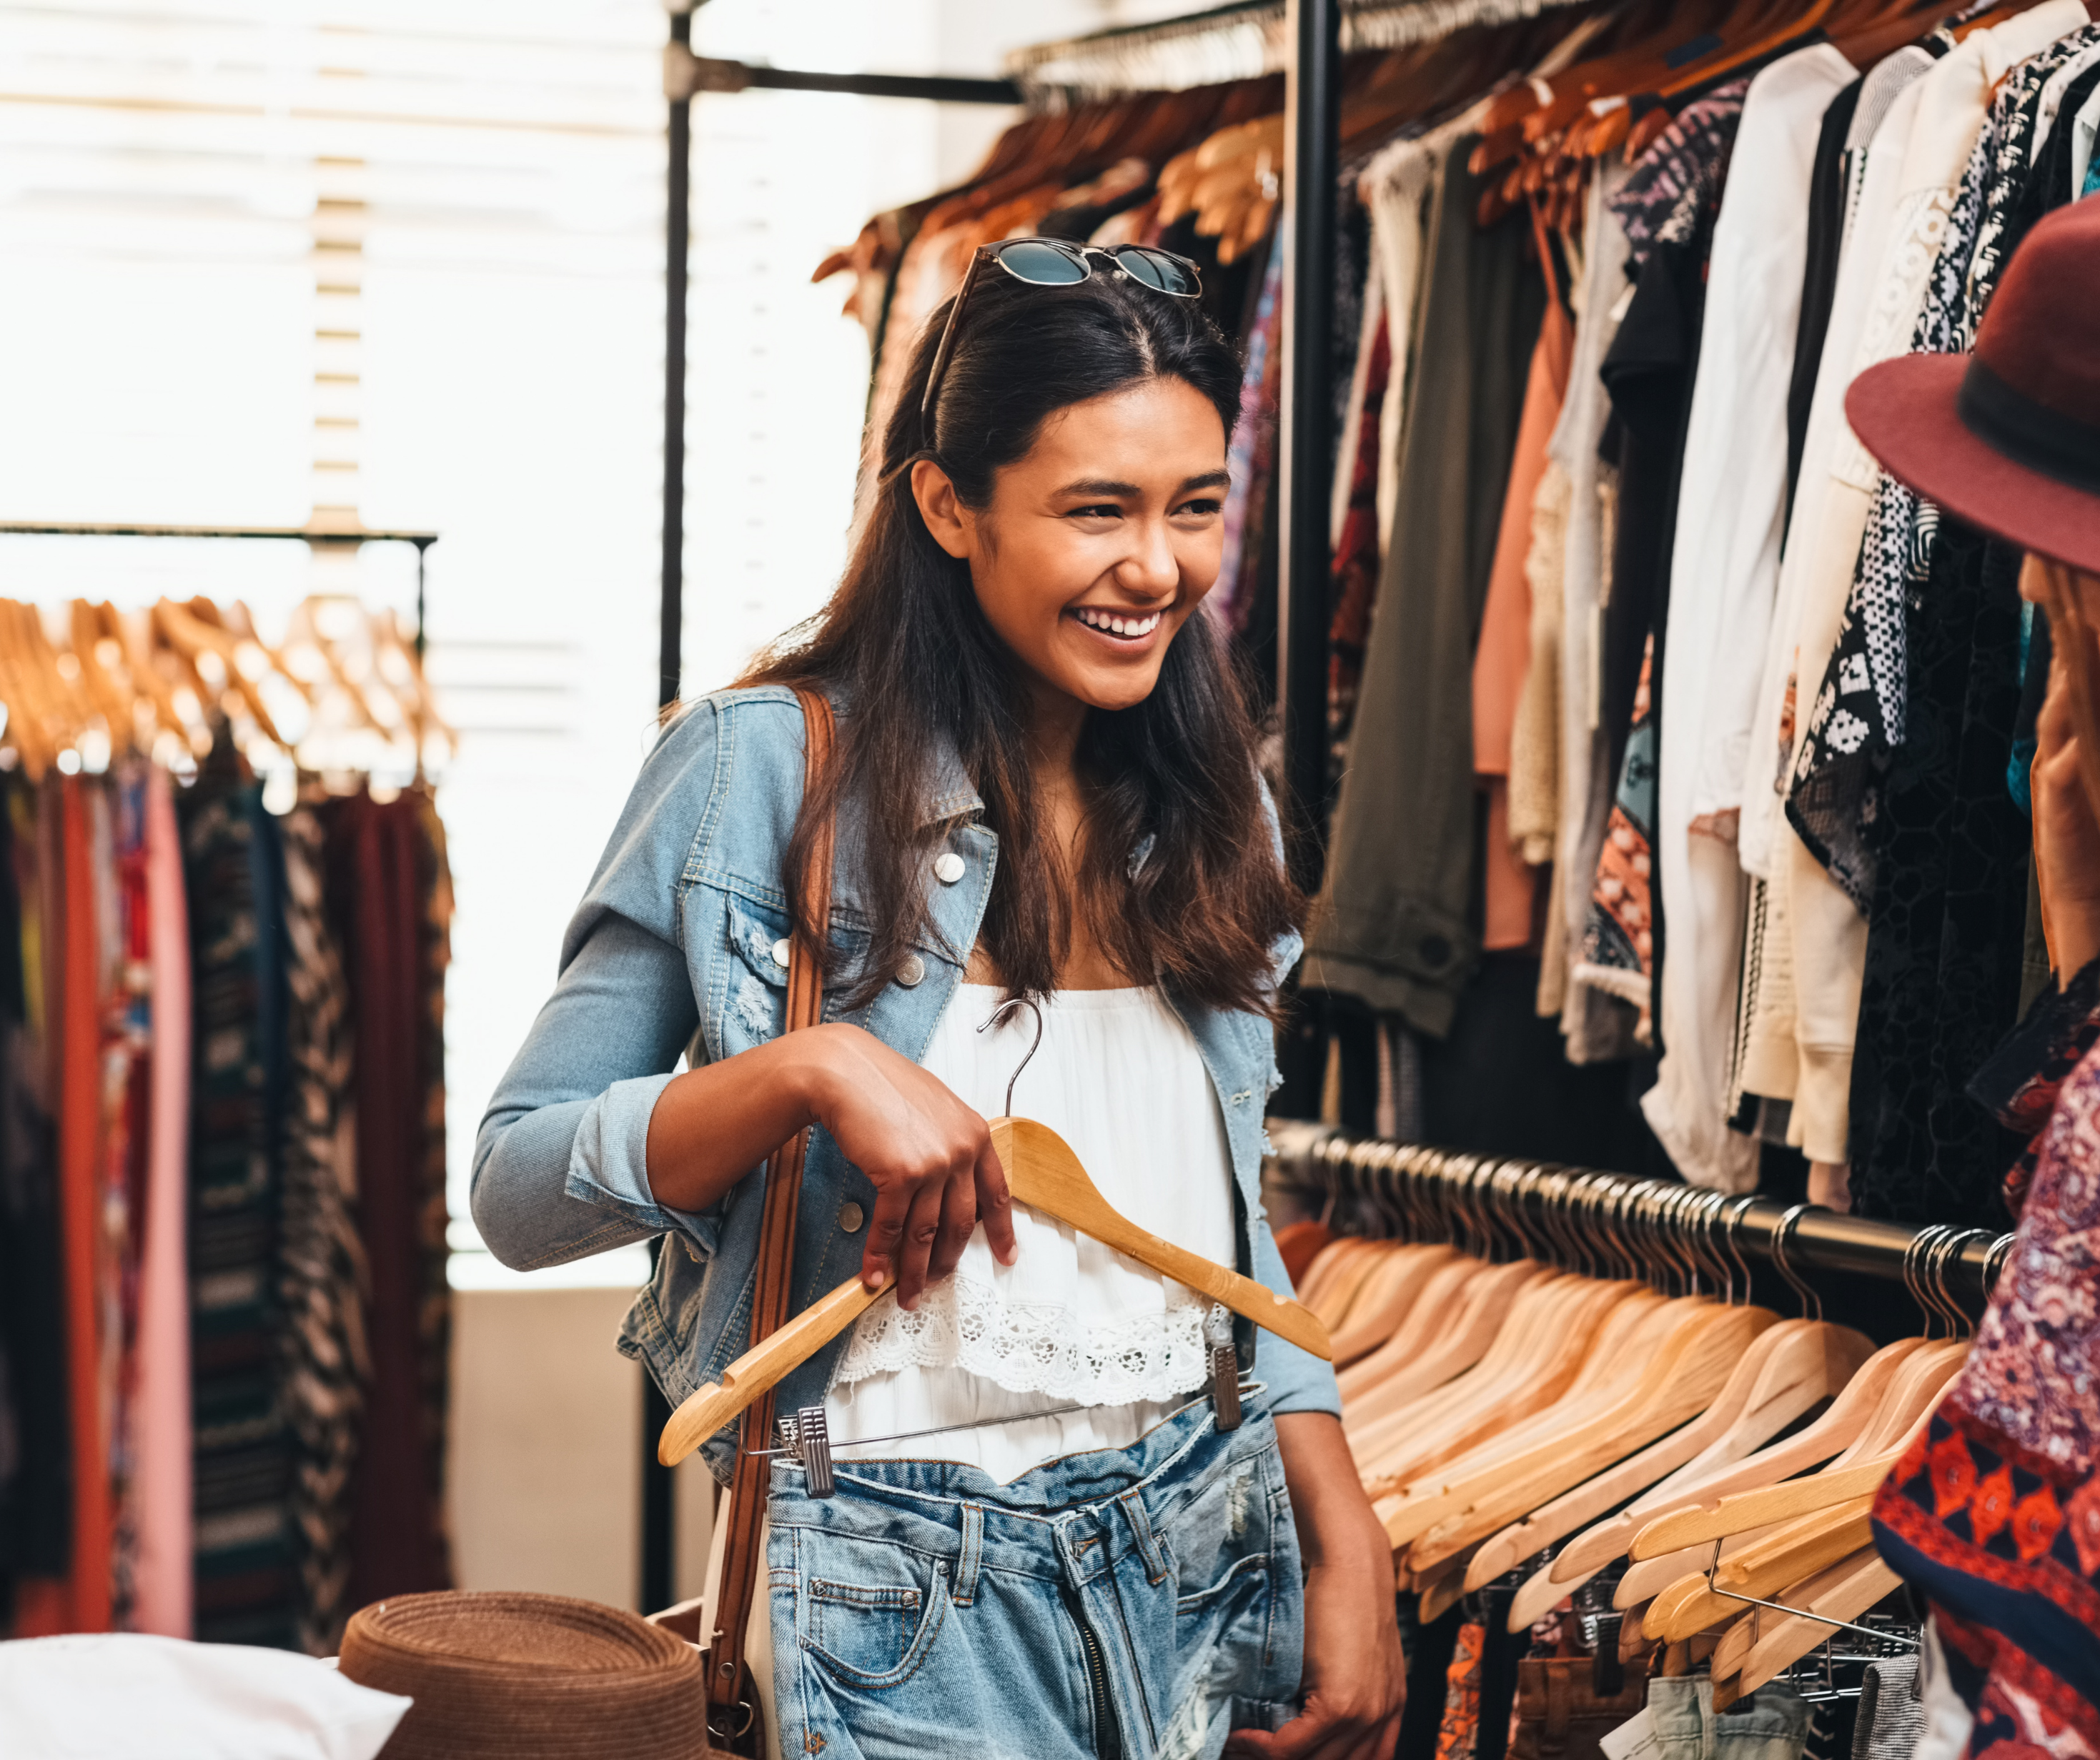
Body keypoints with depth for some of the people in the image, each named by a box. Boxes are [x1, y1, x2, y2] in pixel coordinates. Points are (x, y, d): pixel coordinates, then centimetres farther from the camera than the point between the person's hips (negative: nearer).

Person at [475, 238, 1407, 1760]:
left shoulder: (1207, 808, 7)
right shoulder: (765, 772, -9)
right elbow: (515, 1190, -10)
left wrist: (1347, 1549, 6)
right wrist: (809, 1073, -24)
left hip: (1209, 1552, 5)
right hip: (919, 1574, -5)